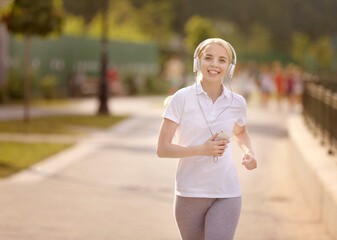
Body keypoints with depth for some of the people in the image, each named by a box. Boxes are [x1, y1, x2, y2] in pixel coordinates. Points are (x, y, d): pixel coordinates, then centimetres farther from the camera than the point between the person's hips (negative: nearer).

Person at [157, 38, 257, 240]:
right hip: (190, 193, -1)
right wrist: (201, 149, -21)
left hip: (227, 195, 1)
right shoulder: (182, 98, -6)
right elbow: (162, 149, -8)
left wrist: (249, 152, 4)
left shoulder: (237, 103, 2)